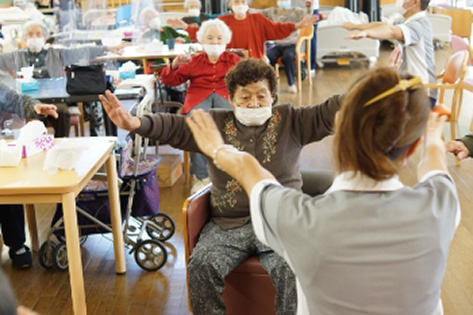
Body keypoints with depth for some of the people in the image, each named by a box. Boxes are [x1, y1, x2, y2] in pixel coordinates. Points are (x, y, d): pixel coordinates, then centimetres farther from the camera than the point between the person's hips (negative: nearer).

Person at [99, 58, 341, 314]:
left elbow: (328, 113, -3)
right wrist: (137, 124, -23)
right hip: (228, 224, 1)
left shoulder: (290, 121, 9)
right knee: (202, 265, -24)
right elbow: (173, 126, -3)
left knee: (287, 269, -30)